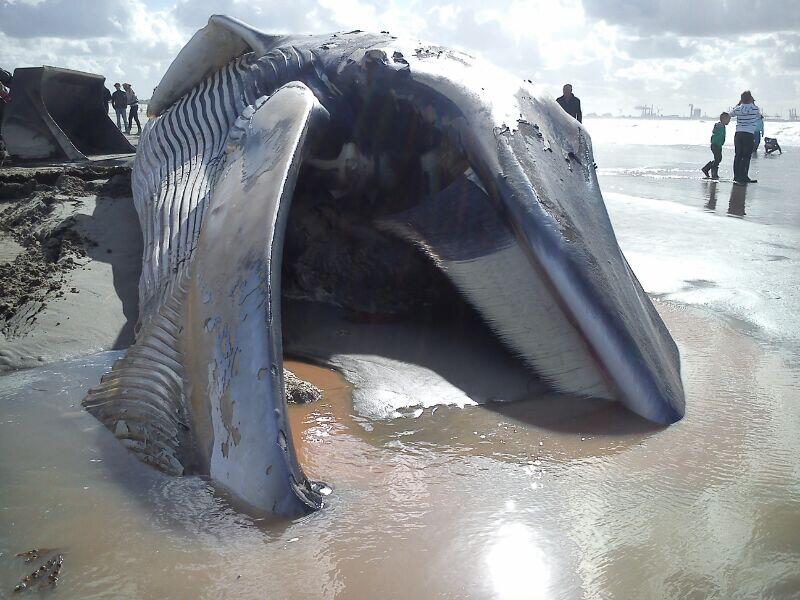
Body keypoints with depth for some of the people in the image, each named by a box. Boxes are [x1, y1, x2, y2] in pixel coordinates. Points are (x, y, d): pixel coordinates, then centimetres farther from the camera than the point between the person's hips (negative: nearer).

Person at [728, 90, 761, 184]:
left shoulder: (738, 109, 4)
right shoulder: (754, 108, -3)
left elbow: (730, 113, 25)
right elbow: (759, 115, 20)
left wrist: (739, 103, 26)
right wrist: (753, 103, 20)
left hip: (738, 134, 4)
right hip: (749, 134, -4)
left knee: (737, 156, 7)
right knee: (746, 157, -1)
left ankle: (736, 177, 9)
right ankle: (743, 177, -3)